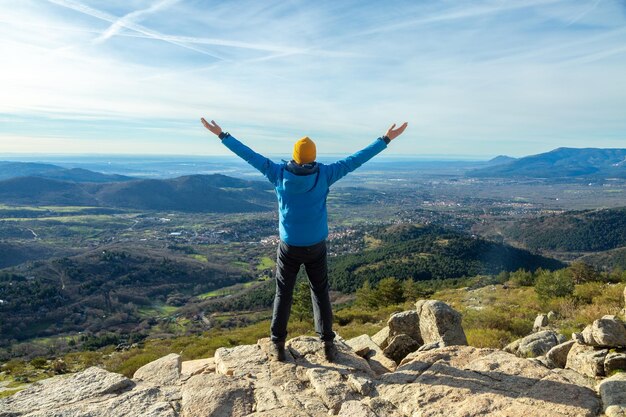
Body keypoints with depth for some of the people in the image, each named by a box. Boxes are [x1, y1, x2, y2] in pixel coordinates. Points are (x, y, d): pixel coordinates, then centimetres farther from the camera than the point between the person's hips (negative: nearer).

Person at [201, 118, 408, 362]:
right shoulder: (324, 175, -12)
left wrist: (222, 135, 9)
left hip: (289, 247, 0)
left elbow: (249, 155, -2)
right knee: (320, 294, 14)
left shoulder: (279, 174, -10)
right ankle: (328, 345, 18)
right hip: (316, 247, 0)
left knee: (283, 295, 14)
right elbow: (356, 160, -6)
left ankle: (277, 345, 20)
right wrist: (386, 139, 3)